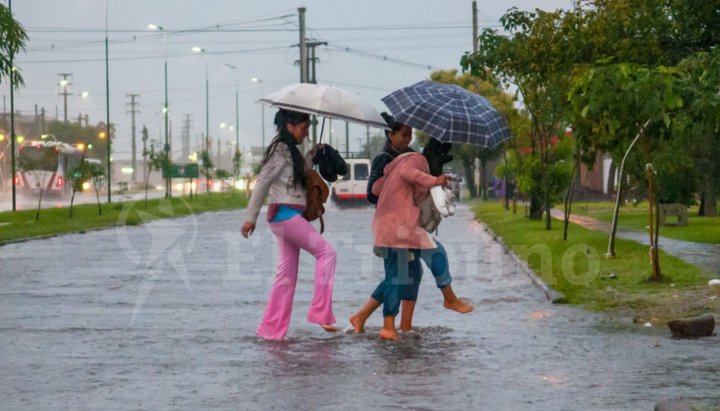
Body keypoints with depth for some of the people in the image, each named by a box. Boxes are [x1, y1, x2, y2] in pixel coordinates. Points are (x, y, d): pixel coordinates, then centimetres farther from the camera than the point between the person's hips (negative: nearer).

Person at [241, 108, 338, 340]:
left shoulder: (290, 152, 18)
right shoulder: (280, 151, -10)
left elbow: (300, 177, 23)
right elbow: (262, 183, -13)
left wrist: (311, 155, 15)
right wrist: (250, 217, -16)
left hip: (289, 216, 10)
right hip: (286, 214, -10)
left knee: (287, 273, 8)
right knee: (326, 251, -11)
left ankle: (272, 329, 8)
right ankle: (320, 312, -13)